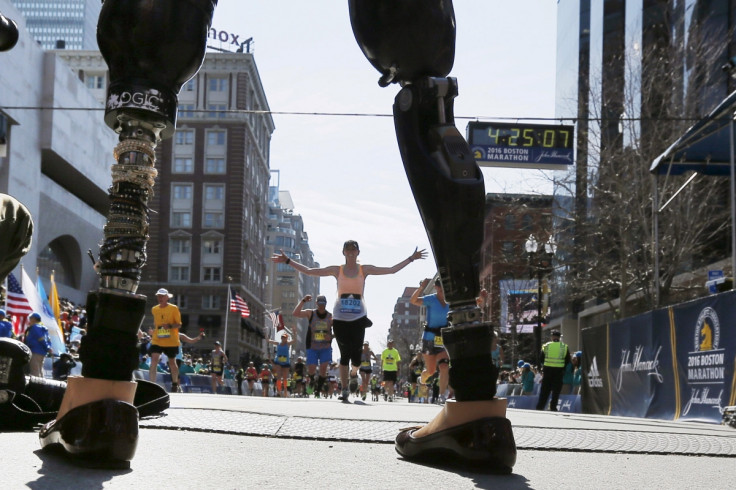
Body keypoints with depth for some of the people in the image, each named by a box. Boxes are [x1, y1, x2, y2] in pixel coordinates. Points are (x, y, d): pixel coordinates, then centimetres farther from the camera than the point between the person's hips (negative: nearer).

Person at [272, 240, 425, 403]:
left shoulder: (364, 270, 6)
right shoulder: (337, 270, 5)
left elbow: (392, 270, 6)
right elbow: (308, 271, 5)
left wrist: (411, 259, 2)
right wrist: (288, 261, 1)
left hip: (358, 318, 0)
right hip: (340, 318, 0)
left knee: (356, 355, -5)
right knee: (345, 354, -7)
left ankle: (354, 374, 30)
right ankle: (345, 390, 0)